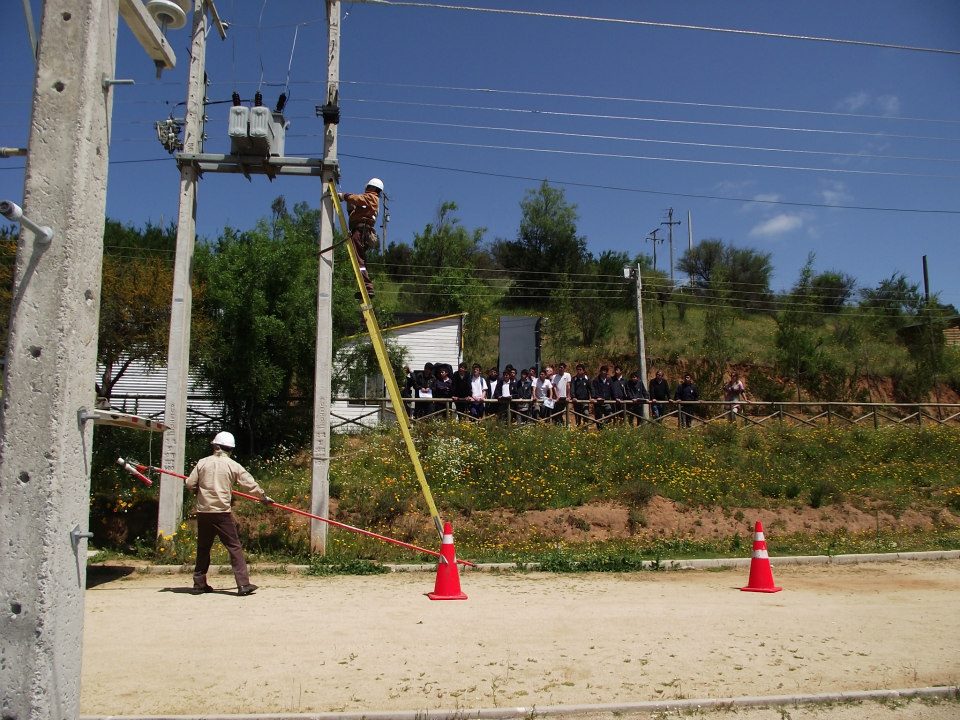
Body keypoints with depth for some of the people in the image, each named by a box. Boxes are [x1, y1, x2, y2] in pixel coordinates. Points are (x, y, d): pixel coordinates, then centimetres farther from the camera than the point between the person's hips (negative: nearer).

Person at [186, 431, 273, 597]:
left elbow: (190, 485, 3)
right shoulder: (233, 466, -1)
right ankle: (243, 584, -5)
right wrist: (264, 497, 17)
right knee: (234, 547, -1)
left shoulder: (202, 462, 3)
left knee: (203, 548, 15)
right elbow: (251, 485, 2)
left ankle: (199, 584, 20)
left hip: (203, 511, 3)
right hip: (222, 512, -3)